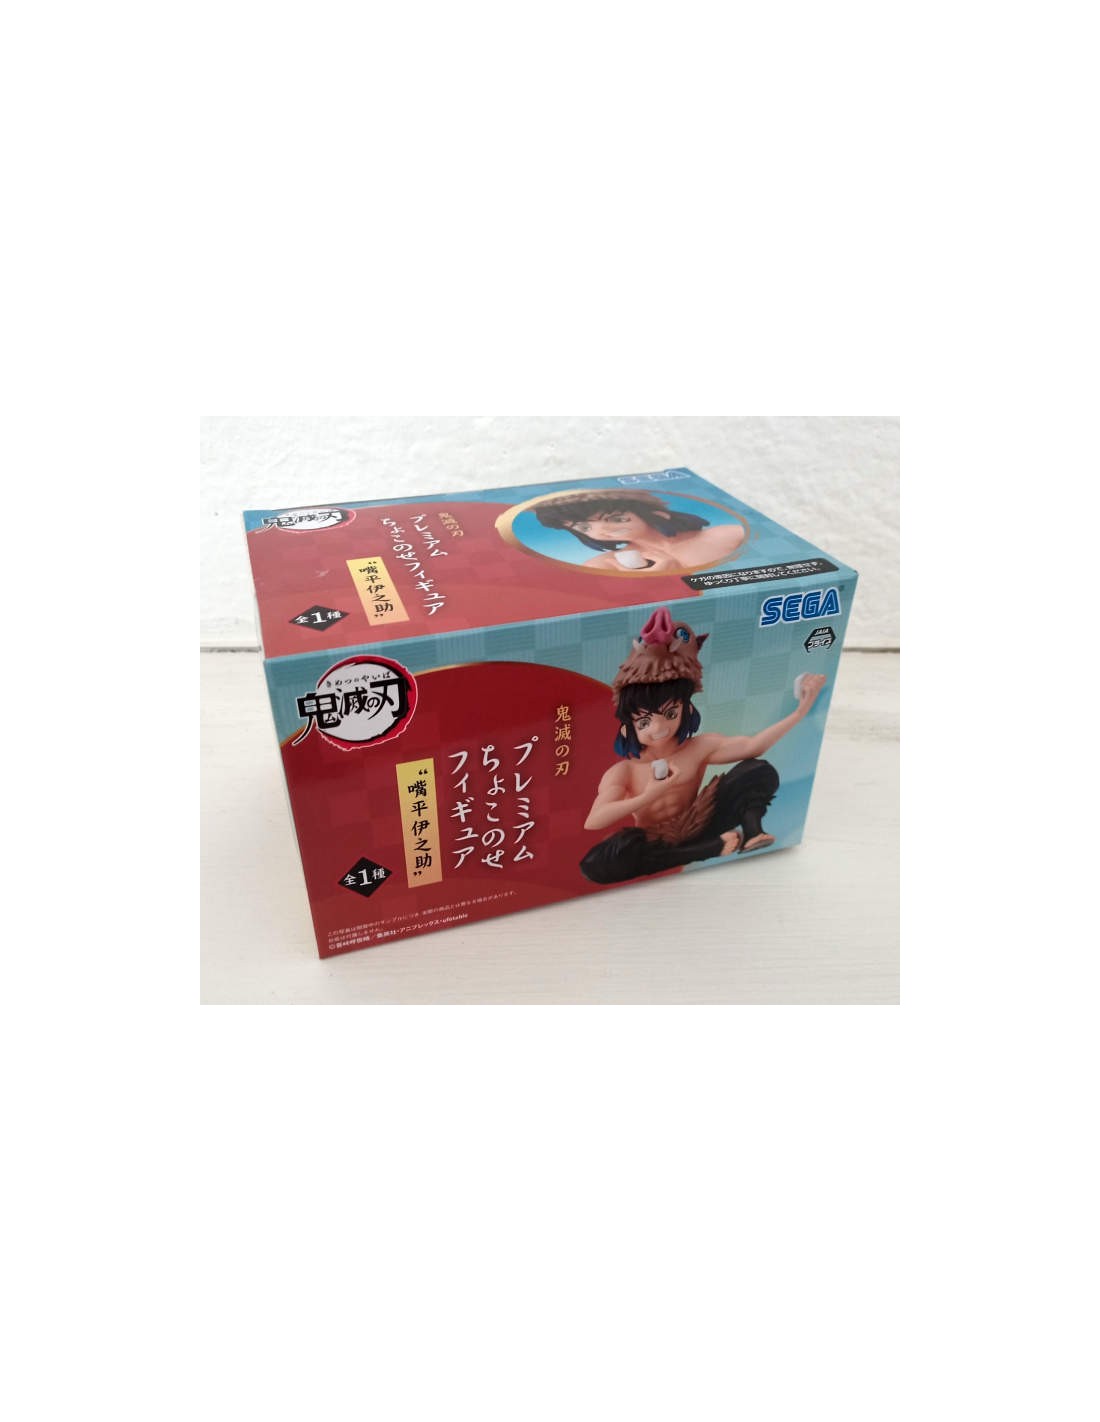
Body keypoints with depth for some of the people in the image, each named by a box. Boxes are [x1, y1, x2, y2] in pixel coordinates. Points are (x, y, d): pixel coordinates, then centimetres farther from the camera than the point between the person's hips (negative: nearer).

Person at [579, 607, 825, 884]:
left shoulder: (698, 748, -6)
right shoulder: (623, 773, -15)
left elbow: (751, 745, -20)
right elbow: (592, 823, -29)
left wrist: (801, 709, -28)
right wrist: (648, 796, -33)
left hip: (695, 833, 2)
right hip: (653, 848, -1)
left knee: (759, 771, -13)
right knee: (596, 863, -41)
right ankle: (714, 848, -32)